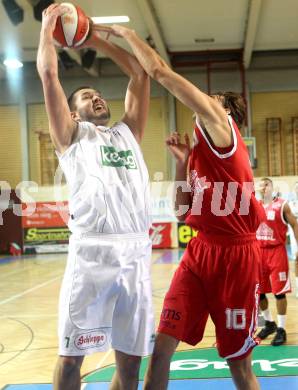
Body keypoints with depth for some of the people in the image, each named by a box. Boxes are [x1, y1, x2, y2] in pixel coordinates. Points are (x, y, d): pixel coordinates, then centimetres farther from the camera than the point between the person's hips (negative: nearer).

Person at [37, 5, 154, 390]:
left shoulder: (127, 132, 25)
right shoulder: (71, 135, 14)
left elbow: (141, 73, 27)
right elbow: (48, 73, 6)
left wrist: (97, 41, 31)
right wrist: (48, 26, 18)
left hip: (136, 253, 4)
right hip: (91, 253, -4)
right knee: (71, 355, 1)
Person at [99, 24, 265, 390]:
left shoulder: (222, 127, -7)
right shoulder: (201, 150, 17)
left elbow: (160, 72, -12)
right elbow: (184, 211, 18)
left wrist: (126, 33, 0)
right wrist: (182, 161, 10)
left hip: (234, 254, -7)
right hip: (199, 252, 7)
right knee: (162, 346, 0)